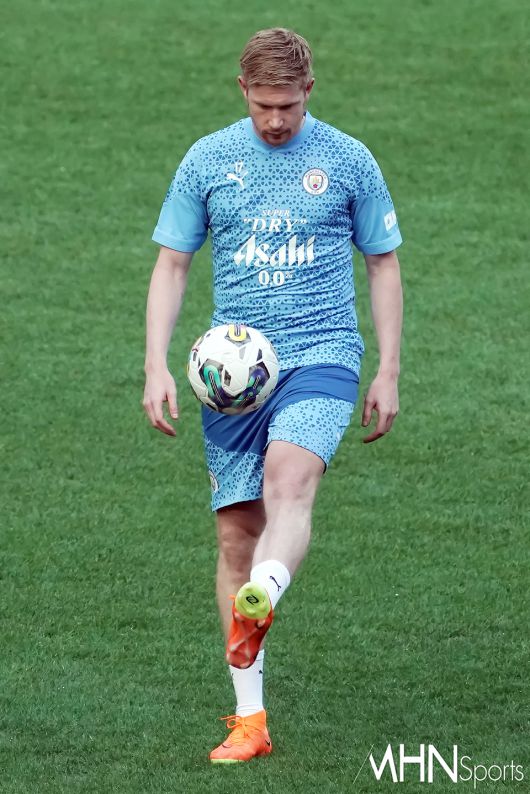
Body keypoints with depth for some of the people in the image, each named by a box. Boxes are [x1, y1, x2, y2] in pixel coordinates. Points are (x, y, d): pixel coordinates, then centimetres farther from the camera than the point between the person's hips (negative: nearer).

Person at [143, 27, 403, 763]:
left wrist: (388, 373, 5)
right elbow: (171, 265, 9)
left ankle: (255, 611, -55)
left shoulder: (347, 159, 3)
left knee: (288, 481, -30)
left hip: (322, 355, -2)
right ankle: (249, 719, 6)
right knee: (236, 532, 0)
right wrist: (157, 366, -2)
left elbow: (383, 263, 10)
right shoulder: (207, 161, 5)